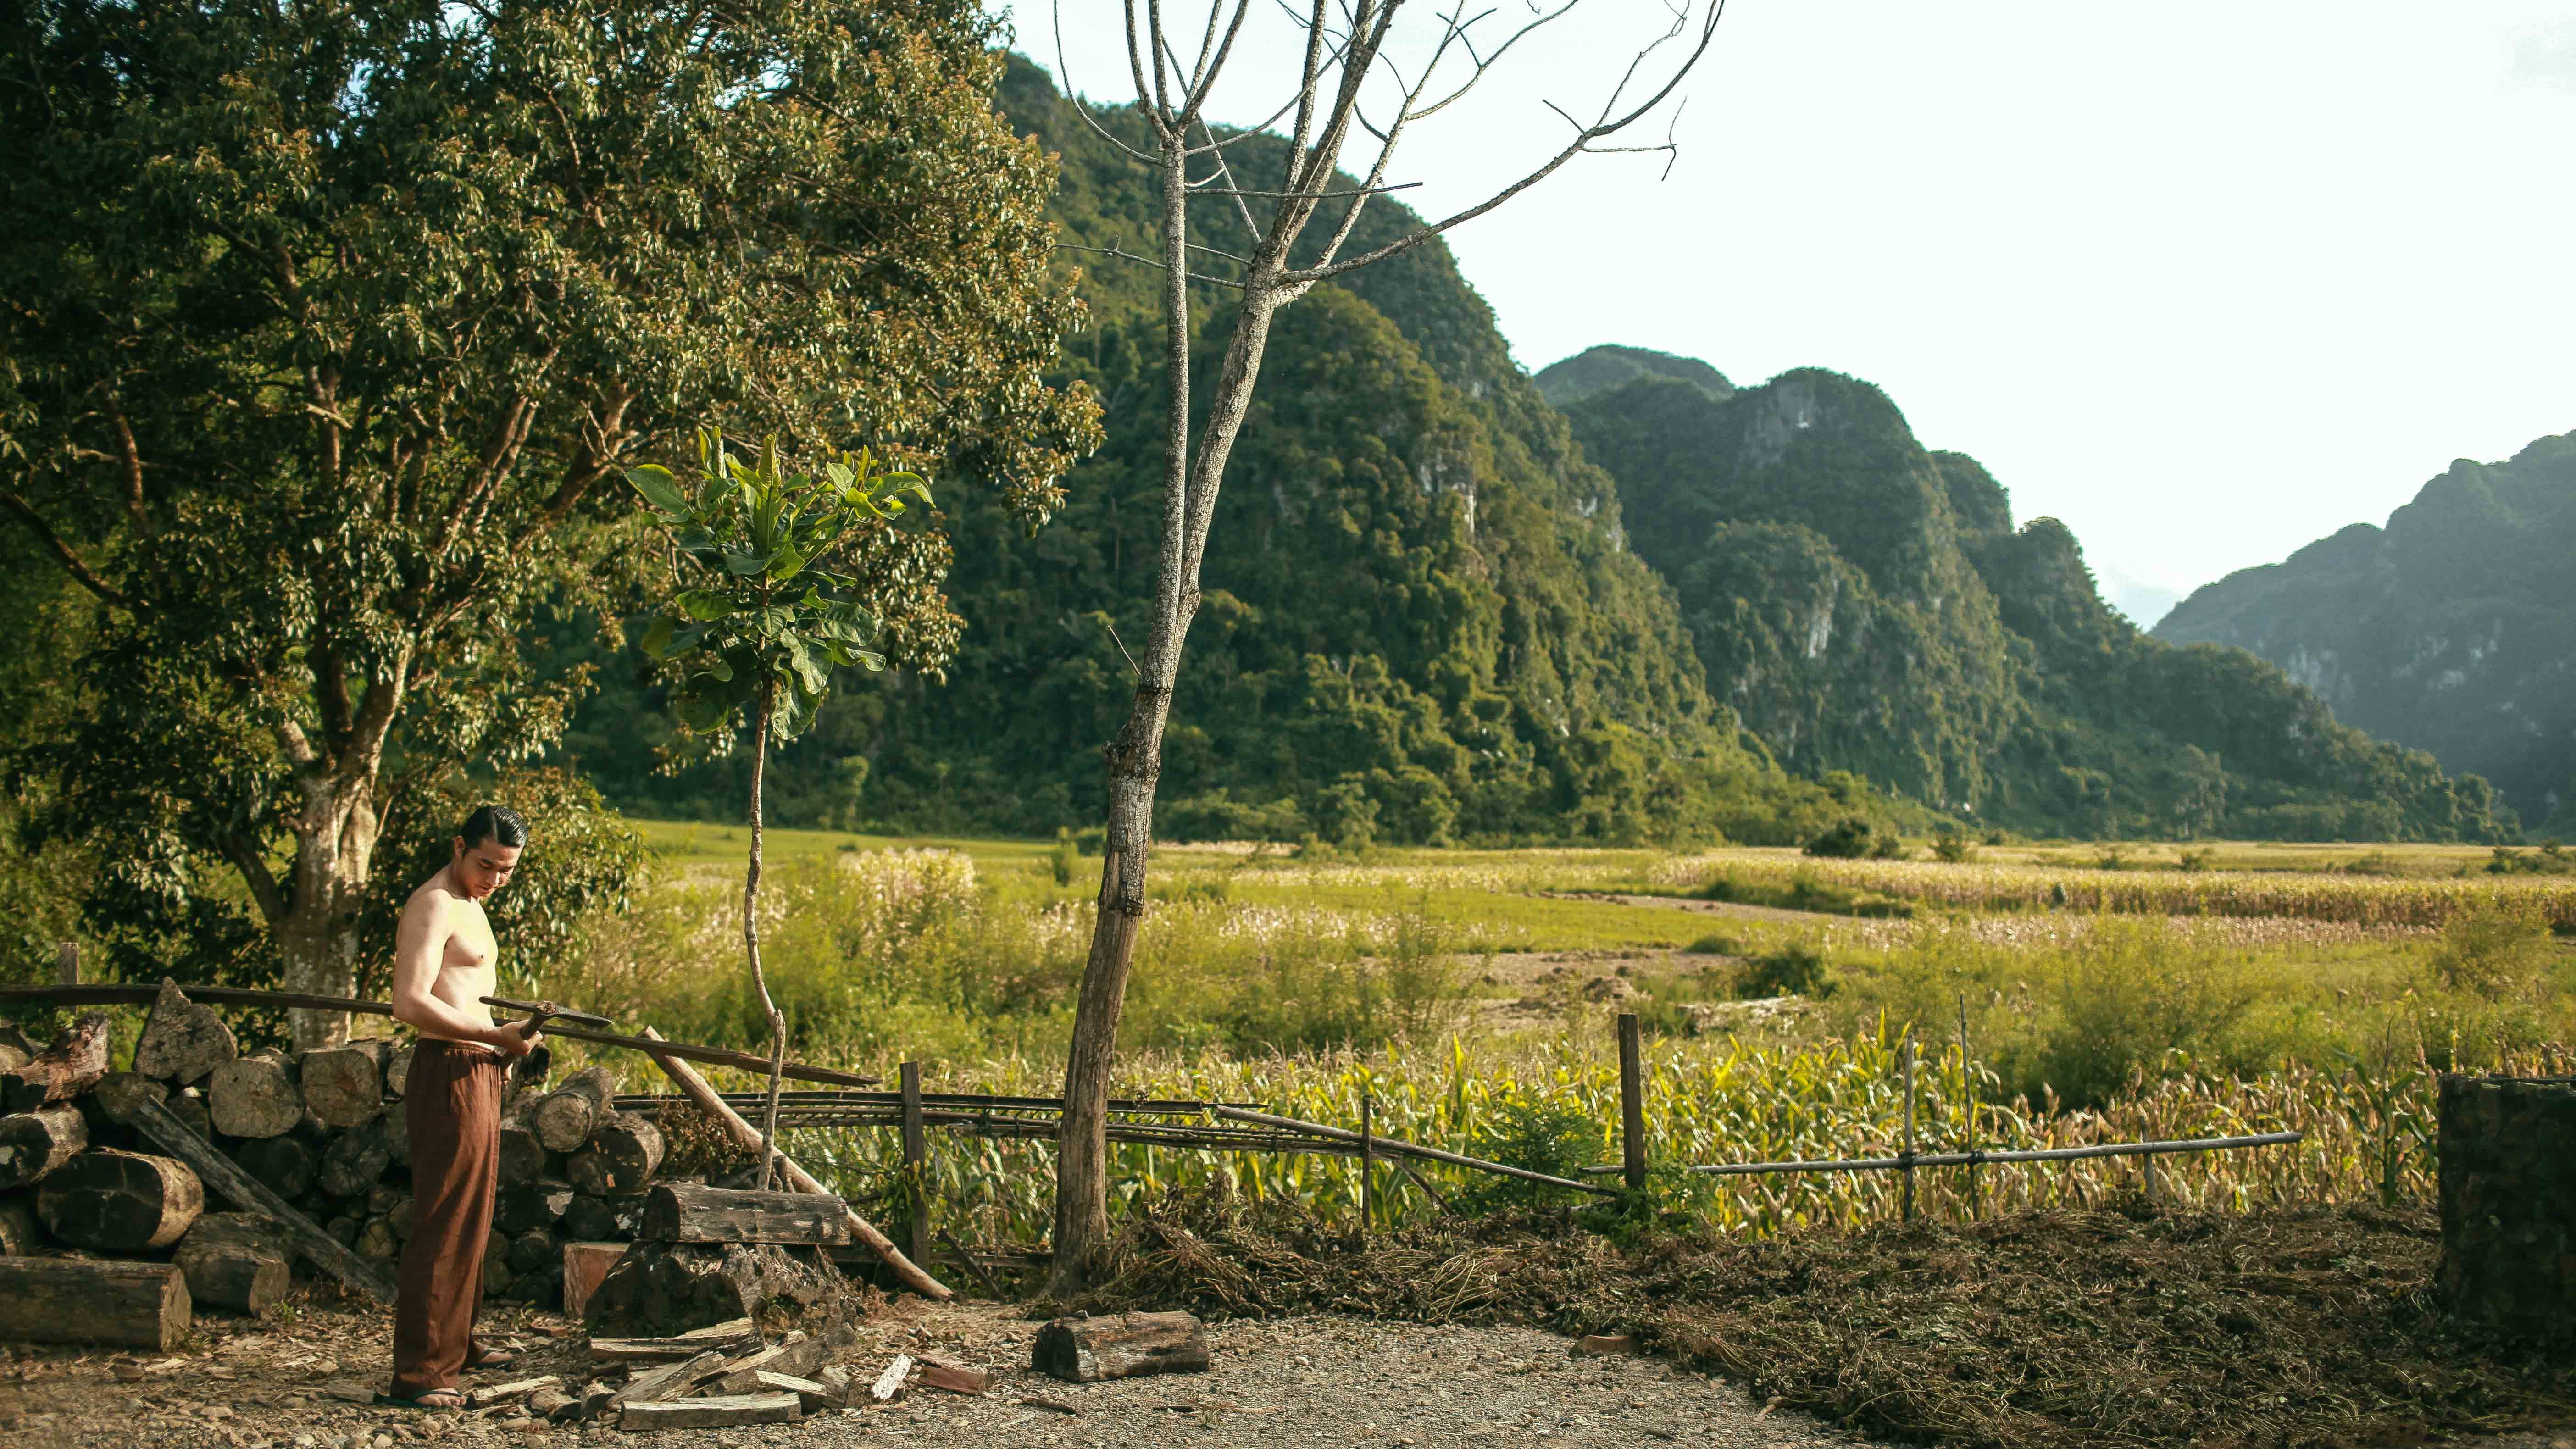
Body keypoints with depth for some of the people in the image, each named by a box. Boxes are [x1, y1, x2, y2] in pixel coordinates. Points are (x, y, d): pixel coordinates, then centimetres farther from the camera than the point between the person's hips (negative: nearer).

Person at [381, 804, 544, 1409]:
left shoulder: (467, 905, 18)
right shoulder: (434, 906, -14)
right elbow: (410, 1004, -25)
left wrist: (502, 1040, 19)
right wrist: (494, 1035, -27)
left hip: (477, 1072, 10)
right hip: (449, 1072, -10)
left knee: (471, 1217, 19)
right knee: (447, 1222, -9)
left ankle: (455, 1342, 31)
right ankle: (418, 1371, -5)